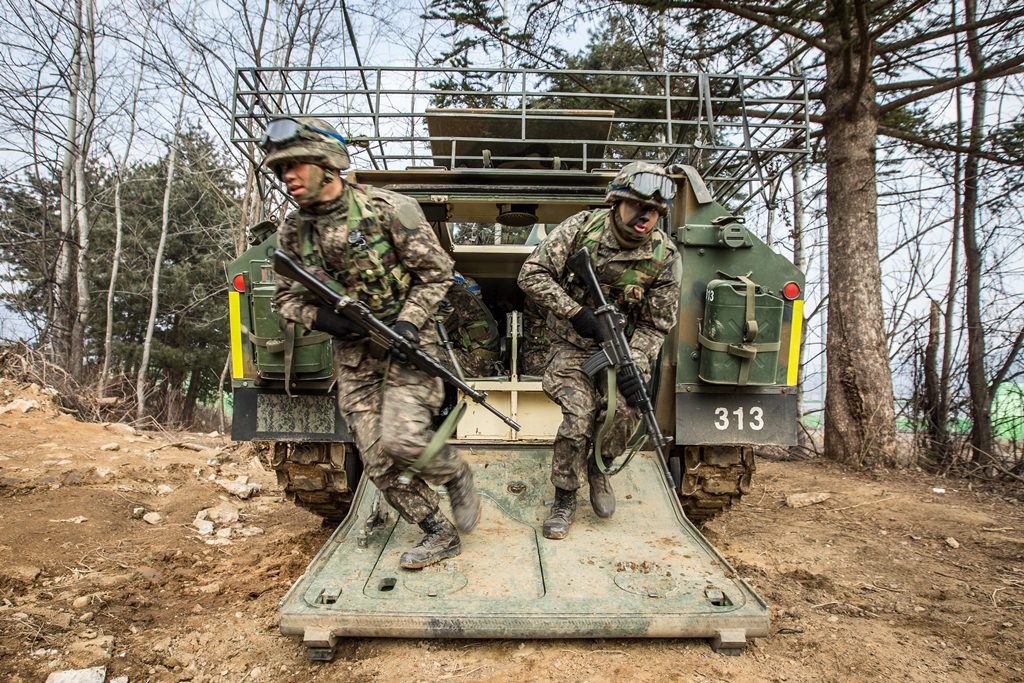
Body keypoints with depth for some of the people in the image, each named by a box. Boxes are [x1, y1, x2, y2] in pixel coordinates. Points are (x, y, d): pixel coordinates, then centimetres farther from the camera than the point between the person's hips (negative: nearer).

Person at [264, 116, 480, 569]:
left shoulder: (388, 209, -10)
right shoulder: (293, 233, 4)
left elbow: (436, 272, -5)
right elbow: (285, 297, 14)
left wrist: (408, 321, -18)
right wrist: (319, 317, -7)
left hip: (407, 342, -5)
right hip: (352, 355, 5)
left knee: (401, 440, -21)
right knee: (378, 462, 1)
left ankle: (457, 477, 12)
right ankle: (438, 534, 19)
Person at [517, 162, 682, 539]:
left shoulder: (665, 256, -11)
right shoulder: (581, 228, -16)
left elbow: (656, 324, -7)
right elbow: (531, 275, -15)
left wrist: (634, 363, -23)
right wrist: (575, 312, -23)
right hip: (572, 343, -2)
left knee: (626, 409, -20)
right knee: (579, 417, -17)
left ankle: (599, 467, 13)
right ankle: (564, 500, 6)